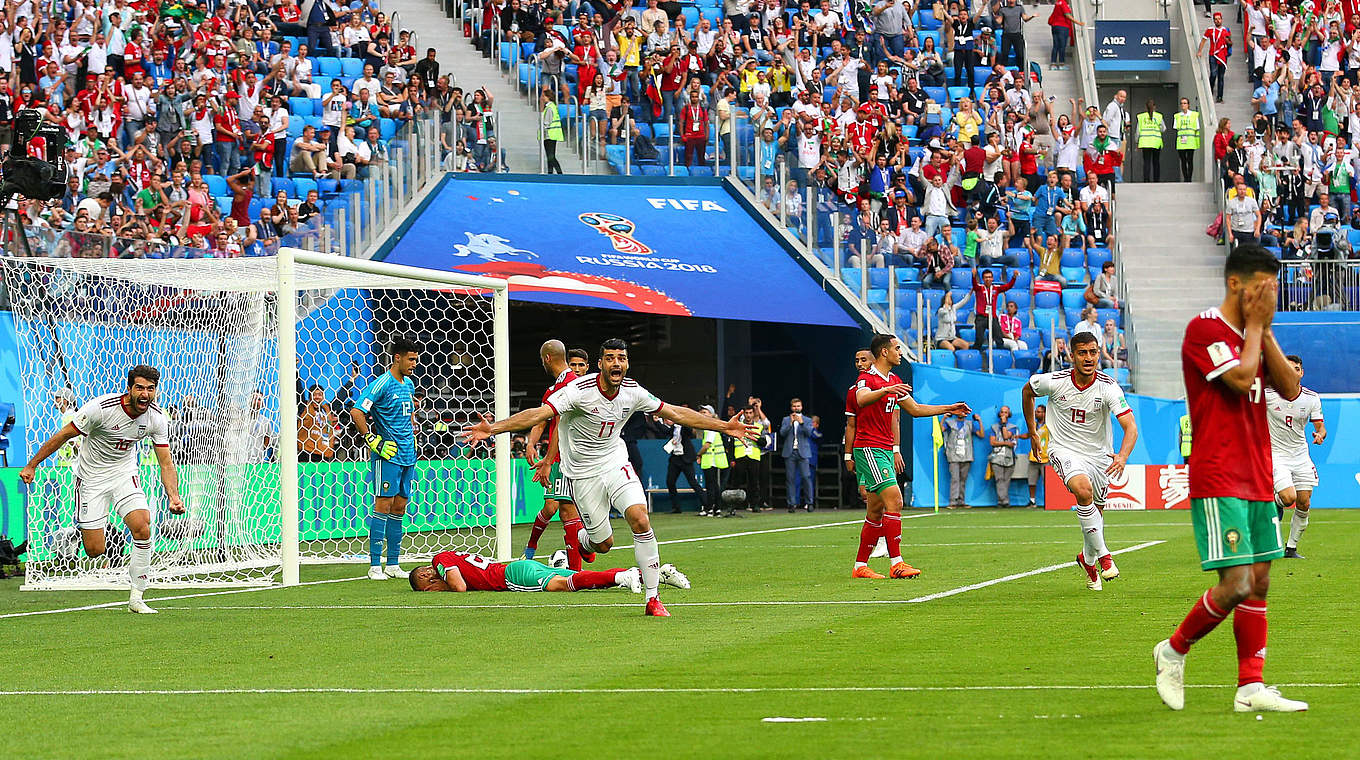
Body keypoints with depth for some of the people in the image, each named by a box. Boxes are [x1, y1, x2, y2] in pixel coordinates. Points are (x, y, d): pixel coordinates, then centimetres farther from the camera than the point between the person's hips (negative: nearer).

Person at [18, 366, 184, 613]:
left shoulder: (157, 419, -12)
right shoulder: (101, 407, -24)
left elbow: (166, 463, -7)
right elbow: (63, 435, -13)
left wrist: (174, 497, -23)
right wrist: (31, 465, -9)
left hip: (124, 474, 3)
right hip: (92, 477, -3)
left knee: (142, 528, -23)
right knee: (95, 551, -8)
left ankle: (136, 598, -11)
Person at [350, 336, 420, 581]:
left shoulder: (409, 384, 14)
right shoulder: (381, 384, -12)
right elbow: (356, 412, -18)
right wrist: (373, 440, -17)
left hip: (407, 456, 8)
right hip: (388, 455, -8)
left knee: (399, 508, 9)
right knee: (383, 504, -8)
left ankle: (393, 564, 14)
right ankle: (375, 565, -7)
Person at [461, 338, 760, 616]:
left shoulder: (632, 392, -7)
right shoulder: (580, 390, -21)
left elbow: (675, 413, 6)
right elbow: (539, 414, -30)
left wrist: (724, 426, 7)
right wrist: (492, 428, -42)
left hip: (616, 464, 3)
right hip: (583, 474, -3)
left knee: (640, 520, -20)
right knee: (603, 543, 1)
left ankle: (653, 599, -11)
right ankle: (582, 538, 43)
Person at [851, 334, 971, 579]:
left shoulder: (895, 382, 18)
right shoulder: (867, 378, -10)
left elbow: (916, 409, 28)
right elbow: (861, 400, -32)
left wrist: (949, 409, 26)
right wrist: (886, 390, -47)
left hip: (886, 451, 9)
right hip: (869, 448, -9)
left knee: (876, 511, 8)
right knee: (894, 500, -18)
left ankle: (860, 566, 13)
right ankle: (896, 563, -19)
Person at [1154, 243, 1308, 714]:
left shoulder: (1254, 335, 16)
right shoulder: (1204, 330, -10)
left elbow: (1290, 389, 8)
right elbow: (1241, 379, -21)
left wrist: (1265, 330, 1)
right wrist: (1255, 326, -8)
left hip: (1257, 480, 8)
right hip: (1219, 482, -8)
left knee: (1259, 582, 5)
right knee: (1236, 584, -14)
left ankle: (1251, 687, 8)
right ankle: (1174, 650, 8)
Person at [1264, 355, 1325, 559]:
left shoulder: (1311, 398, -2)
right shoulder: (1268, 394, -11)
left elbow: (1320, 426, 3)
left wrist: (1320, 434, -20)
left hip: (1301, 456, 3)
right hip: (1276, 454, -3)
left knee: (1303, 506, 0)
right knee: (1289, 498, -22)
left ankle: (1291, 548, 17)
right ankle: (1276, 502, 16)